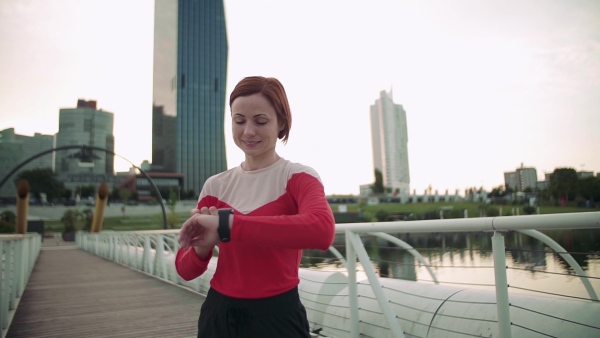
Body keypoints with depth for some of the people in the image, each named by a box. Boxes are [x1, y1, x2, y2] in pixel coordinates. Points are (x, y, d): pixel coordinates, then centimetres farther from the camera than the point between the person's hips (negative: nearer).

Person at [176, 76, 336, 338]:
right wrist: (202, 246, -19)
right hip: (219, 314, 4)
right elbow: (185, 270, 3)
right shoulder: (215, 186, 1)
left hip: (277, 315, -3)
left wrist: (227, 223, -33)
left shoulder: (298, 177, -10)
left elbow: (322, 231, -33)